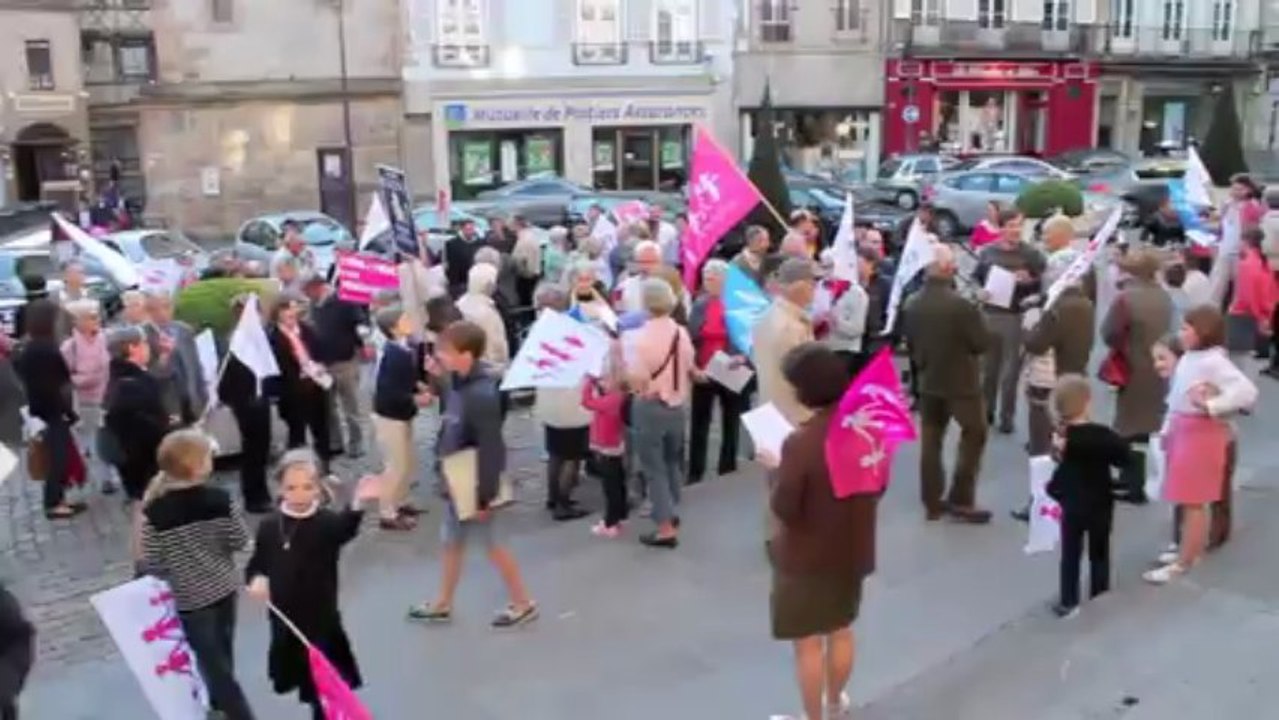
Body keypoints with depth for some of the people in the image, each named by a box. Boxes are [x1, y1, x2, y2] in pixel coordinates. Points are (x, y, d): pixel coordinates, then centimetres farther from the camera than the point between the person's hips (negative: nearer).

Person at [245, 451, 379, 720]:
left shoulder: (326, 522, -17)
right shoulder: (269, 527, -2)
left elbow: (346, 528, -40)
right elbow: (256, 564, 11)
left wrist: (357, 503, -62)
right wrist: (256, 579, -14)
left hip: (321, 623, -4)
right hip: (285, 623, 4)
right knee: (307, 685, 22)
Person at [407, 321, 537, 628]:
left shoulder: (482, 395, -29)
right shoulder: (456, 383, -1)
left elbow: (490, 449, -26)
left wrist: (485, 495, -21)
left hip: (474, 484, -9)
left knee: (491, 542, 7)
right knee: (451, 541, 20)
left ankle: (523, 603, 25)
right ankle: (443, 604, 36)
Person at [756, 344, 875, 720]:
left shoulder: (800, 442, -28)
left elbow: (784, 508, -20)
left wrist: (775, 470, -6)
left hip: (807, 558, -6)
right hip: (853, 550, 6)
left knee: (808, 643, 12)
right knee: (841, 630, 25)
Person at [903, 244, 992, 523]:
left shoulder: (911, 304, -4)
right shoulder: (960, 304, -23)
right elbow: (983, 343, -14)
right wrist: (977, 316, 3)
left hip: (928, 381, 6)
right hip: (961, 382, -5)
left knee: (930, 440, 11)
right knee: (974, 436, 10)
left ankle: (932, 503, 17)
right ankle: (961, 500, 10)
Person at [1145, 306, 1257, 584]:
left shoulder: (1213, 361, -19)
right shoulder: (1189, 358, 8)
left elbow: (1247, 391, -28)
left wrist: (1211, 406, -29)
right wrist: (1167, 429, 15)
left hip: (1201, 434, -9)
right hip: (1182, 431, 9)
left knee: (1192, 502, -1)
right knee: (1185, 501, 19)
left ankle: (1183, 564, 6)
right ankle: (1191, 551, 34)